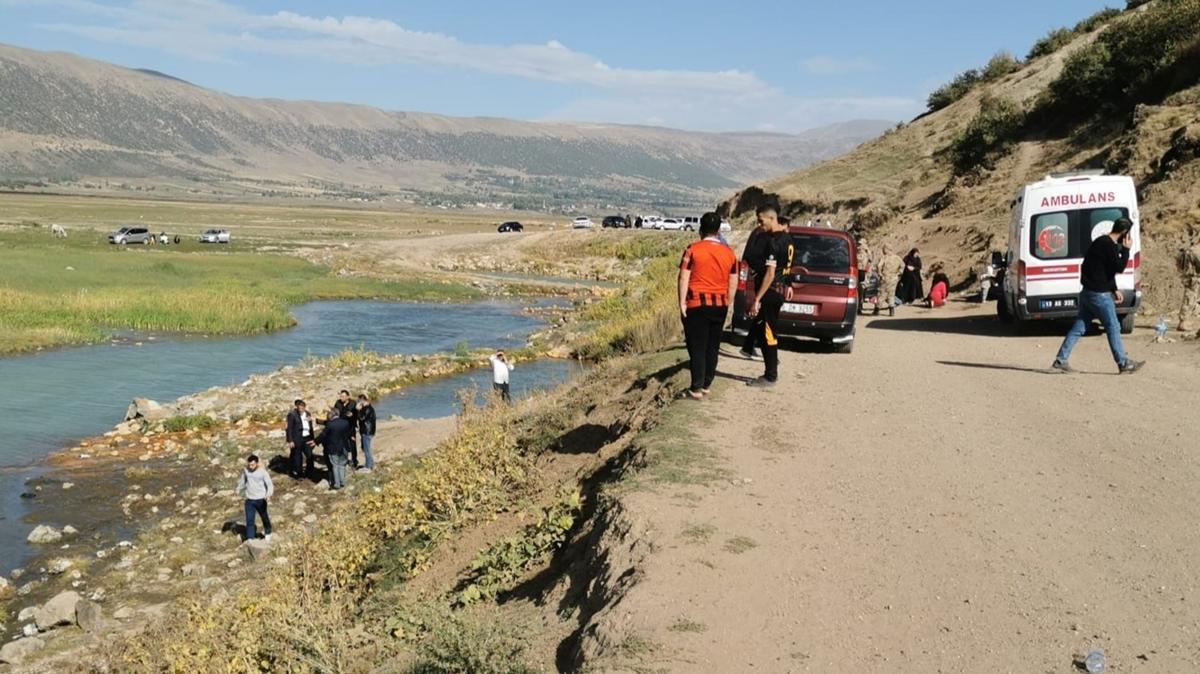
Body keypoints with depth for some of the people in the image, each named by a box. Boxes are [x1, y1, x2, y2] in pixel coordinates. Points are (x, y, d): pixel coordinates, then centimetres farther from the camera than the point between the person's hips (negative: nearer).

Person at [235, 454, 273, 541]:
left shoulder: (263, 472, -18)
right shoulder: (245, 470, -6)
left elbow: (270, 485, -15)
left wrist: (269, 495, -31)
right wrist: (238, 489, 5)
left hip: (260, 500, -2)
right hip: (249, 500, 2)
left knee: (264, 517, 18)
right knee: (249, 520, -3)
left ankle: (267, 533, 43)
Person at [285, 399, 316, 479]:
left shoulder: (307, 414, 8)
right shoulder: (292, 415, -11)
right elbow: (289, 429, -12)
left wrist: (313, 438, 15)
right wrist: (290, 441, -15)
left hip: (307, 438, 6)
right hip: (297, 439, -6)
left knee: (309, 455, 10)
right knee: (297, 457, 6)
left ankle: (308, 472, 27)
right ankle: (296, 473, 21)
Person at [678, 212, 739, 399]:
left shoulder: (693, 250, -7)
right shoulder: (729, 253, 5)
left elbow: (683, 278, -9)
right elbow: (733, 283, 10)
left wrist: (682, 302, -5)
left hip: (696, 304, -4)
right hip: (720, 305, 4)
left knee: (697, 347, 0)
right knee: (713, 346, 13)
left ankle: (696, 388, -1)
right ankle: (707, 385, 19)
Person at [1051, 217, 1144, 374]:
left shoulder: (1102, 242, 15)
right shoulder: (1109, 245, -17)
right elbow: (1119, 267, -20)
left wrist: (1114, 290, 19)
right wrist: (1126, 249, -10)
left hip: (1088, 292, 9)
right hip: (1099, 295, -9)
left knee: (1079, 327, 9)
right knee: (1113, 328, 1)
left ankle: (1060, 361, 7)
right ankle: (1124, 364, 9)